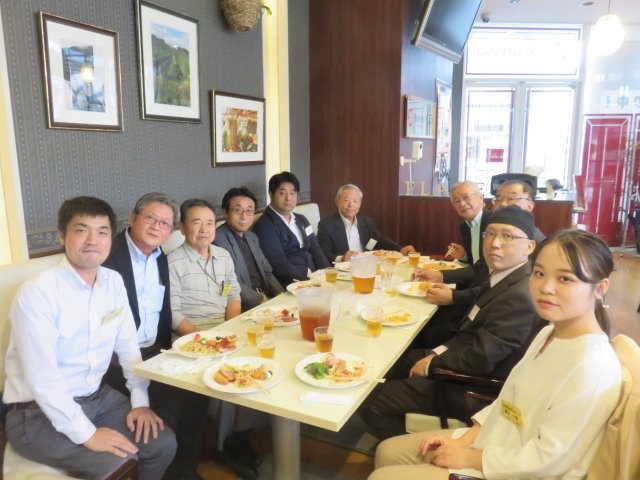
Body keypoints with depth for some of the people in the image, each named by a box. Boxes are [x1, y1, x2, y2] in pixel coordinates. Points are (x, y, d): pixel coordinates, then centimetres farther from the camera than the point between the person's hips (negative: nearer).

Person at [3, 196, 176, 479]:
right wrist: (87, 434, -24)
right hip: (37, 411, -6)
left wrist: (140, 401, -3)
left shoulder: (113, 282, -1)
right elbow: (42, 378, -25)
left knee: (163, 444, -3)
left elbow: (128, 346, 5)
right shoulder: (36, 292, -22)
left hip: (96, 397, 6)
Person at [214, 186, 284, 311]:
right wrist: (262, 301, -21)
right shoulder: (217, 240, -12)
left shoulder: (252, 237, 14)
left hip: (266, 297, 8)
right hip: (241, 306, -8)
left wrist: (281, 296, 1)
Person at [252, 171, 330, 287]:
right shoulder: (264, 225, -7)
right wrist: (307, 277, -22)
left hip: (314, 277, 7)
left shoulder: (301, 220, 18)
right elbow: (279, 265, -15)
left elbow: (315, 249, 11)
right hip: (289, 284, -7)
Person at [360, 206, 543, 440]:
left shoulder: (519, 297, -28)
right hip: (465, 365, 9)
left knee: (372, 403, -9)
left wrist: (431, 365, -13)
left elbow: (479, 360, -28)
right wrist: (438, 353, -2)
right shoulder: (505, 276, 2)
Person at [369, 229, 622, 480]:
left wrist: (469, 458, -15)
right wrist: (465, 438, 0)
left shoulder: (591, 366, -26)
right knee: (388, 452, 11)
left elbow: (549, 459, -24)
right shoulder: (549, 333, 2)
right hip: (491, 442, 8)